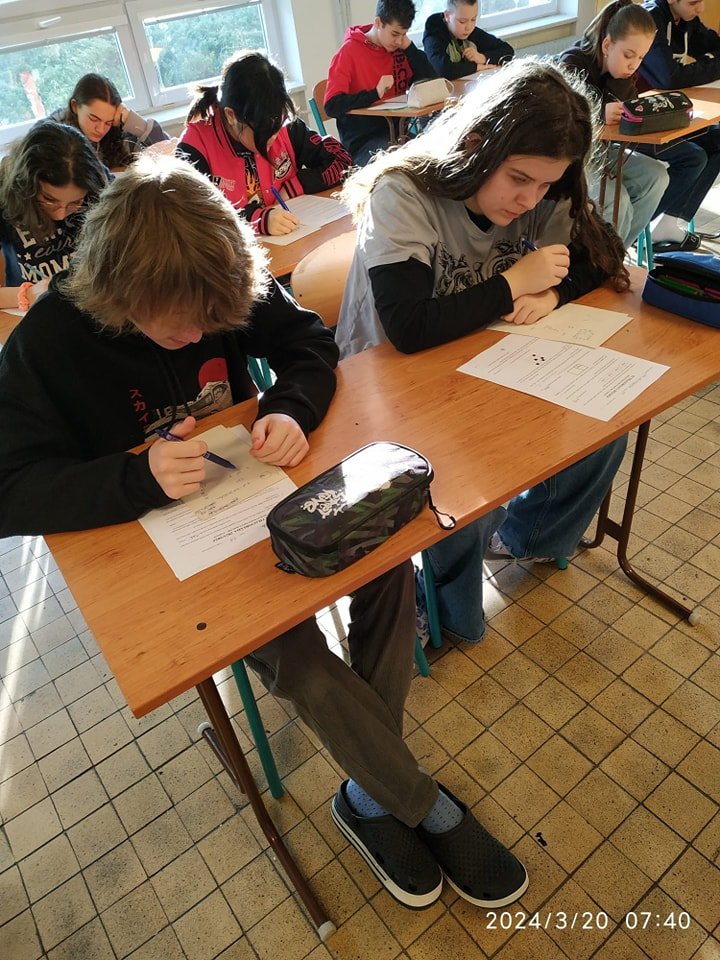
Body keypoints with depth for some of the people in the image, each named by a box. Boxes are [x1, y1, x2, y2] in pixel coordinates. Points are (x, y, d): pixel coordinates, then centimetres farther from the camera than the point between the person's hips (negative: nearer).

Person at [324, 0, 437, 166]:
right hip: (364, 141, -6)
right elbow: (332, 105, -15)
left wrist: (409, 47, -5)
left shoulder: (399, 48, 10)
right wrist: (375, 93, -23)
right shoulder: (349, 52, -6)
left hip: (399, 131, 6)